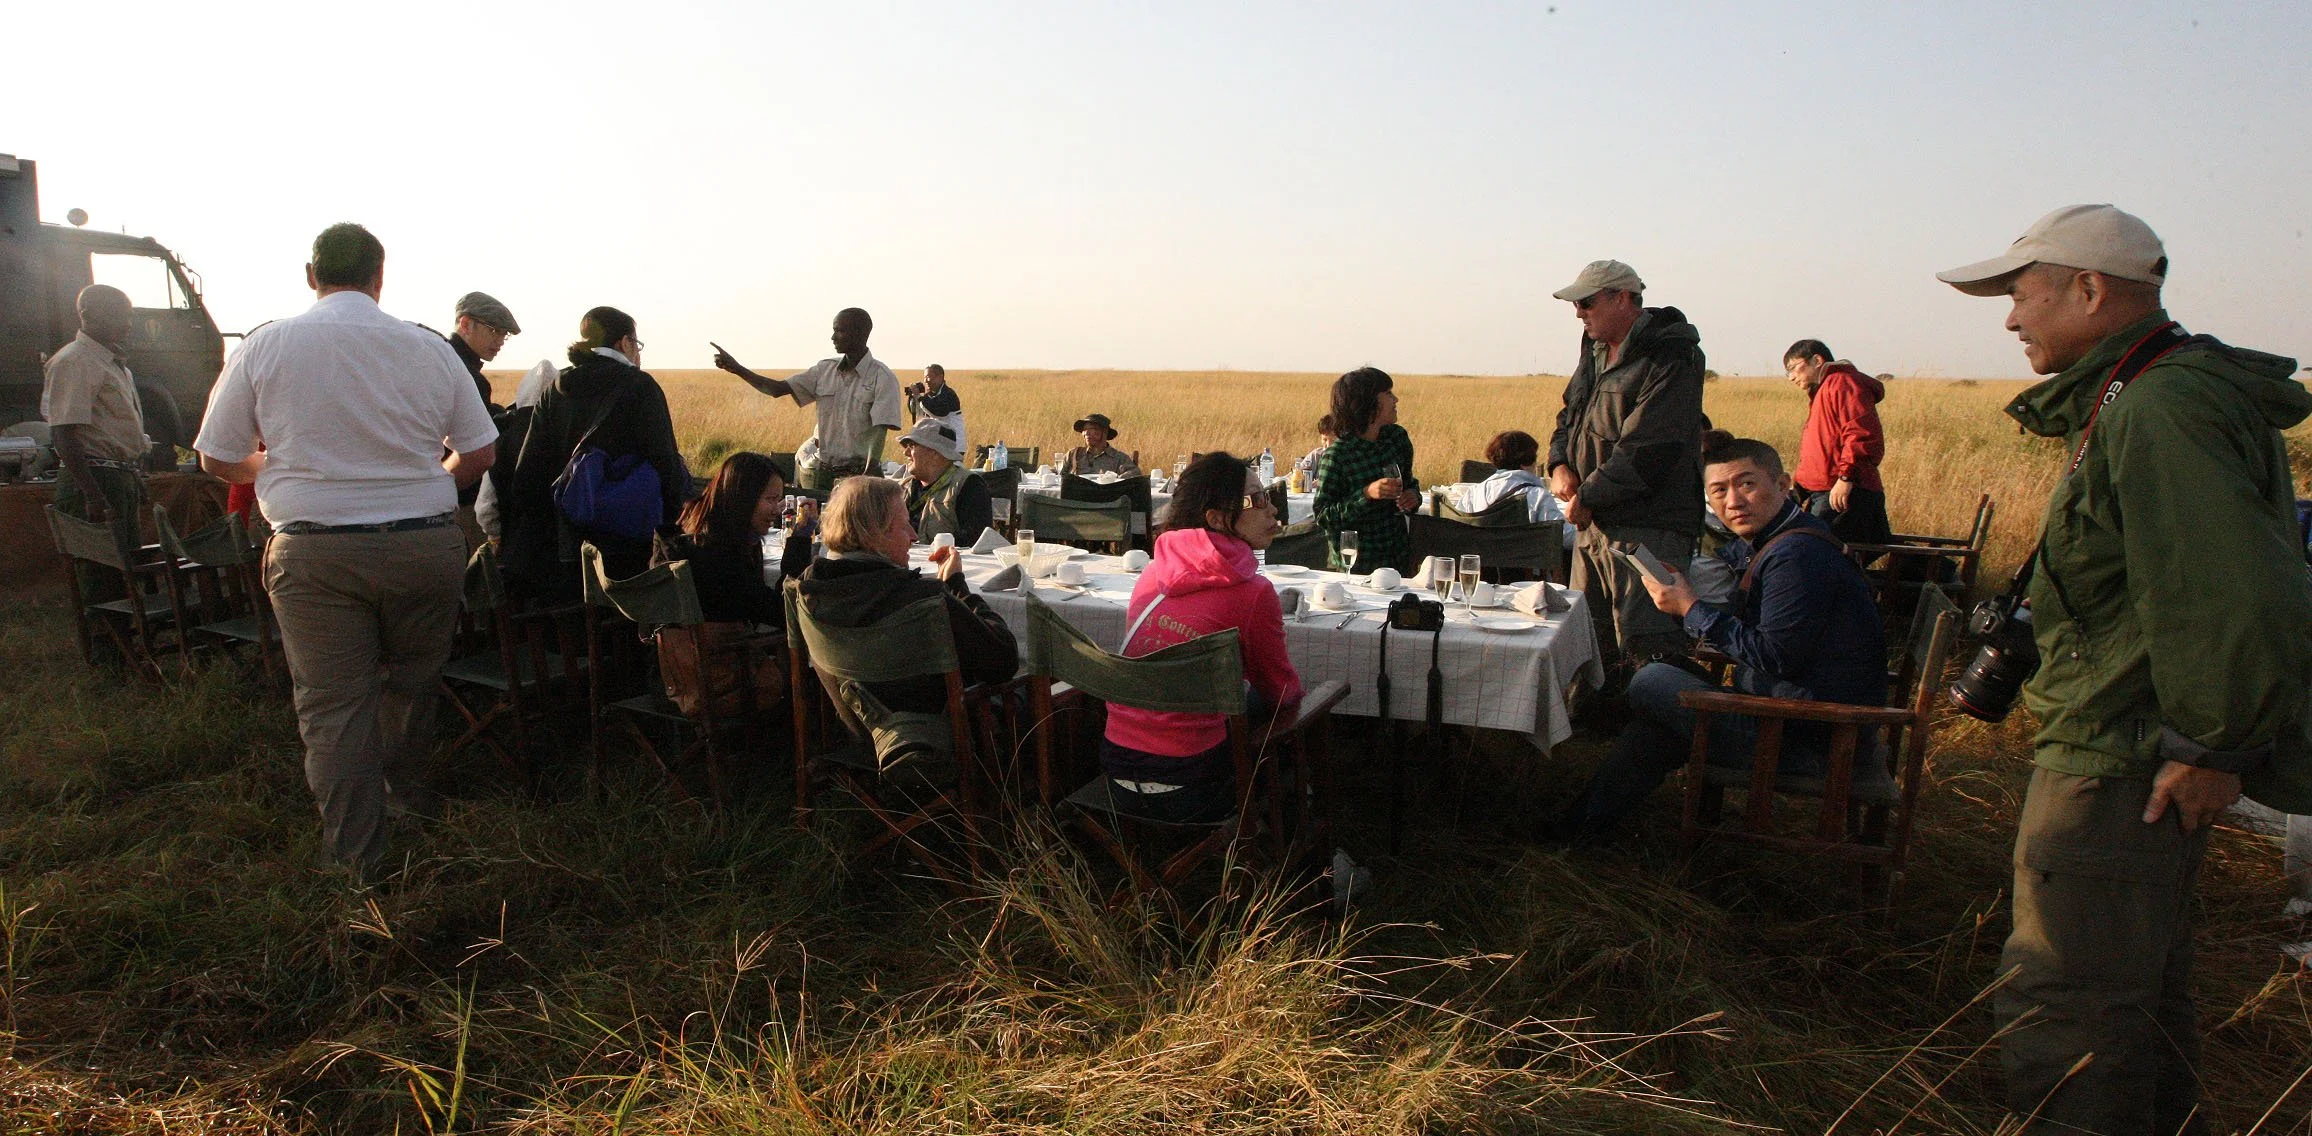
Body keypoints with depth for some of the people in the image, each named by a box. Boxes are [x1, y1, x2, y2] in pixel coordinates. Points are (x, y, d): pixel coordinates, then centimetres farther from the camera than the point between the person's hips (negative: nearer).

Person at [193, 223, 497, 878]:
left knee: (333, 702, 7)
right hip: (426, 545, 2)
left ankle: (359, 857, 12)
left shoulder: (266, 346, -1)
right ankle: (408, 793, 41)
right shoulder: (429, 349, 1)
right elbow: (480, 454, 6)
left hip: (316, 552, -1)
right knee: (411, 682, 21)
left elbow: (218, 460, 4)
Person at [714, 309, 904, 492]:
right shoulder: (825, 370, 9)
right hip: (823, 471, 5)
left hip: (859, 473, -5)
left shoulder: (883, 378, -9)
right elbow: (778, 389, 9)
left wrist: (866, 478, -26)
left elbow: (879, 432, -16)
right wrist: (737, 369, -2)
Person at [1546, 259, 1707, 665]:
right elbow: (1570, 416, 24)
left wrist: (1587, 497, -14)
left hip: (1647, 529, -9)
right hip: (1593, 523, 9)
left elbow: (1647, 449, -21)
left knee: (1646, 650, -10)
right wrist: (1560, 463, 4)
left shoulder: (1671, 359, -14)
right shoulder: (1596, 350, 15)